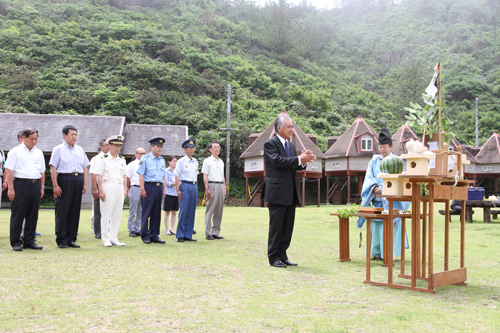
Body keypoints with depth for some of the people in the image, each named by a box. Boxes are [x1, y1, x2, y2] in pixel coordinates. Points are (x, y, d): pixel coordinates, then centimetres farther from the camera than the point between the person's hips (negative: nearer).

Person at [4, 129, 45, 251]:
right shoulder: (15, 152, 1)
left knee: (33, 215, 6)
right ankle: (16, 242, 5)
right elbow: (9, 170, -5)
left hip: (35, 185, 5)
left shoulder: (39, 153, 16)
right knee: (18, 214, -2)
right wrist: (10, 188, -12)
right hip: (20, 184, -5)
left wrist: (42, 187, 12)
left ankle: (29, 241, 14)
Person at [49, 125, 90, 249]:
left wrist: (85, 184, 9)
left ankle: (71, 239, 13)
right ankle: (61, 240, 3)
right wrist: (55, 185, -12)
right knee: (62, 210, -3)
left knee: (75, 210, 6)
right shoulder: (58, 149, 2)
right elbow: (53, 168, -5)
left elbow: (85, 168, 19)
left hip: (78, 180, 5)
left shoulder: (80, 150, 18)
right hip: (64, 179, -5)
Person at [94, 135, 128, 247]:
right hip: (108, 187, -5)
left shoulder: (122, 160, 15)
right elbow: (99, 176, -6)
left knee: (117, 214, 6)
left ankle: (114, 238, 14)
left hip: (119, 188, 5)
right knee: (106, 214, -2)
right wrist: (101, 190, -13)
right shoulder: (103, 159, -2)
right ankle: (105, 239, 5)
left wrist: (125, 189, 9)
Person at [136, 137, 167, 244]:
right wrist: (142, 189, -13)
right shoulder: (145, 158, -1)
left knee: (157, 213, 7)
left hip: (159, 187, 6)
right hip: (149, 187, -6)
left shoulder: (162, 160, 16)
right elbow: (141, 175, -6)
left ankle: (154, 235, 14)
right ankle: (145, 236, 7)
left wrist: (164, 189, 14)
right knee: (146, 213, -1)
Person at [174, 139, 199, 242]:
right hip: (185, 186, -6)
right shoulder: (181, 161, -3)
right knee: (183, 211, -6)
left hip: (194, 187, 6)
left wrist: (196, 187, 14)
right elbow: (176, 176, -6)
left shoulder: (195, 161, 15)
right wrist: (178, 190, -13)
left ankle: (188, 235, 12)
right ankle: (180, 235, 1)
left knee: (191, 212, 6)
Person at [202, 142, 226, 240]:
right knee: (210, 210, -6)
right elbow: (205, 176, -5)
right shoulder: (207, 161, 0)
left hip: (221, 186, 6)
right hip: (212, 185, -6)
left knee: (219, 211, 6)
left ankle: (216, 232, 11)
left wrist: (224, 188, 14)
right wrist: (207, 189, -14)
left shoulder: (221, 162, 19)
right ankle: (208, 233, -3)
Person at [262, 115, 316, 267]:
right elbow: (278, 161, -21)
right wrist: (299, 159, -22)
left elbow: (295, 166, 14)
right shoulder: (270, 144, -7)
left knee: (288, 226, 10)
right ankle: (273, 257, 9)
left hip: (290, 194, 8)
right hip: (277, 193, -8)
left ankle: (282, 256, 19)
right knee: (276, 227, 0)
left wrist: (304, 160, -8)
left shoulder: (291, 145, 17)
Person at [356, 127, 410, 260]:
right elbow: (369, 178, 4)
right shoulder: (374, 161, 13)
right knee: (376, 225, 2)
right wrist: (375, 187, -16)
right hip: (377, 200, 3)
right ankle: (377, 251, 8)